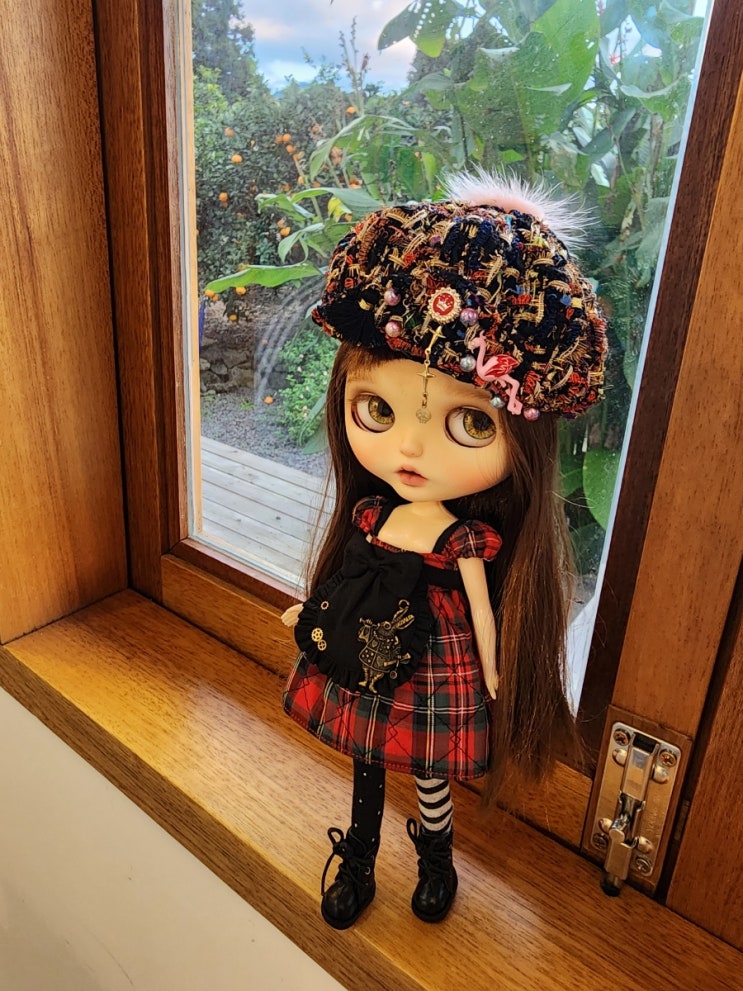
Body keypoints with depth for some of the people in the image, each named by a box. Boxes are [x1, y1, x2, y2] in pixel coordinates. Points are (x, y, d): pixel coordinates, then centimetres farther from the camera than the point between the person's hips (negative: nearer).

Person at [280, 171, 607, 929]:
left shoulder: (468, 538, -24)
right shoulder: (368, 512, -13)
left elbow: (481, 612, -11)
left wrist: (493, 680, -3)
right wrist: (310, 610, 16)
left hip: (435, 674, -4)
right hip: (362, 669, 4)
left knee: (430, 779, 20)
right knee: (364, 769, 25)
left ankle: (436, 862, 53)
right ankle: (357, 866, 52)